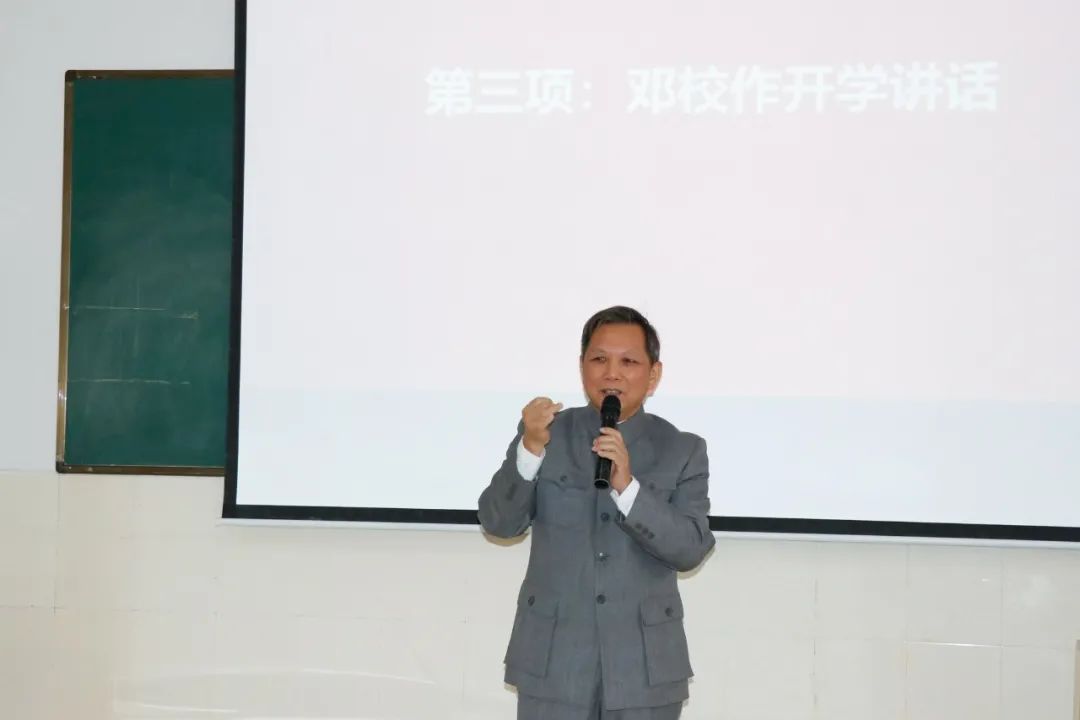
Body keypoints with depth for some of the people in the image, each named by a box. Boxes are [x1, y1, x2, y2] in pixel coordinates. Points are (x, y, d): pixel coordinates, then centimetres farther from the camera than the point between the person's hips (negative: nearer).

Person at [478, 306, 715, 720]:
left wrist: (628, 488, -23)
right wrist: (531, 448, -23)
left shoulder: (683, 451, 0)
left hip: (644, 666, 0)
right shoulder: (545, 434, 1)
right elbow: (499, 523, -8)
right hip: (552, 660, 0)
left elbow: (692, 549, -10)